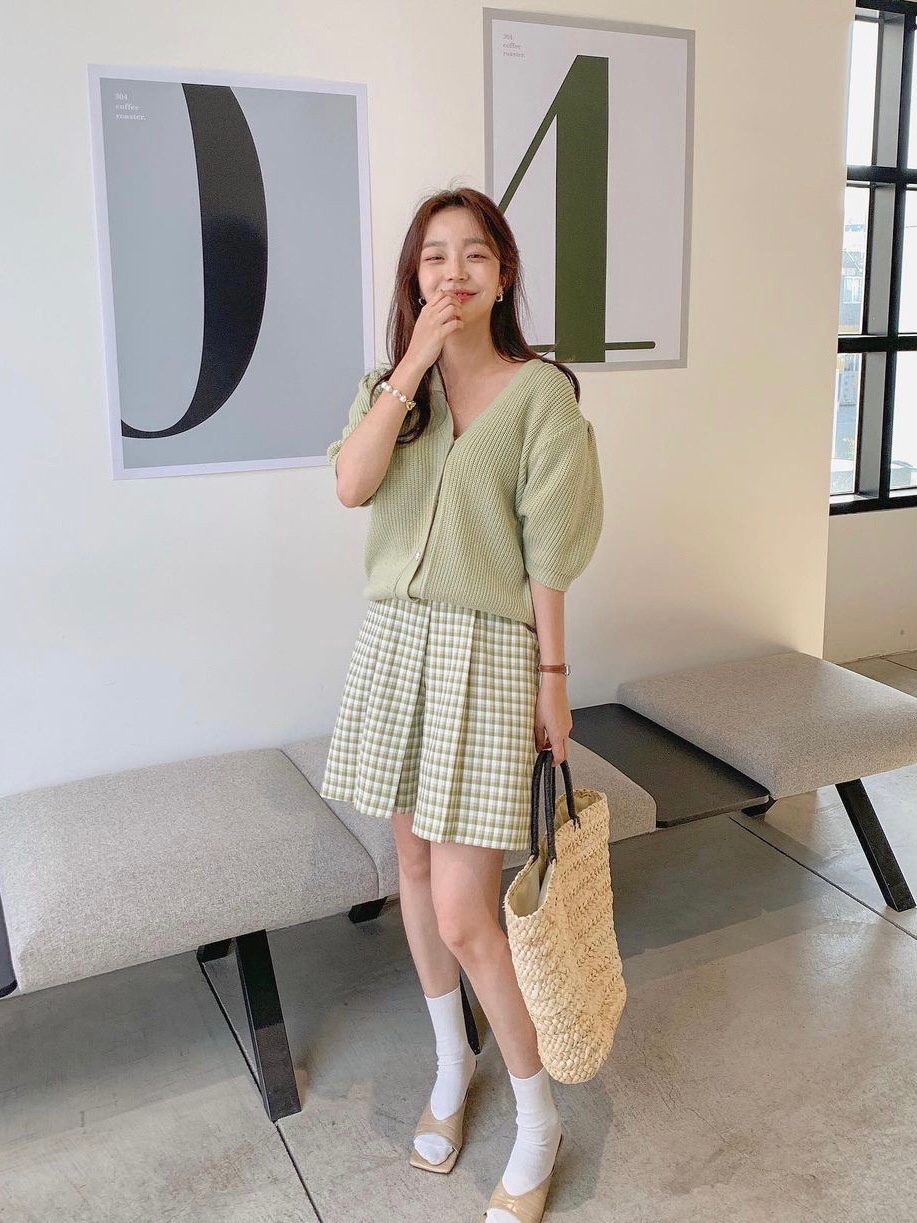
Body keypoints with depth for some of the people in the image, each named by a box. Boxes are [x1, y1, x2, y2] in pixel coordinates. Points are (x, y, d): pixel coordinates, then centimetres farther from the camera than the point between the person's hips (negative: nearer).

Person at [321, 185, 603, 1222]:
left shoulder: (541, 393, -5)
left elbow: (547, 553, -6)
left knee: (465, 916, -6)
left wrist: (553, 680, -5)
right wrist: (414, 362, -16)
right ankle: (452, 1063, 40)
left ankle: (537, 1120, 19)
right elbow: (351, 485, -13)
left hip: (486, 651, -5)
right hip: (394, 639, 5)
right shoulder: (390, 384, 8)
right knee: (415, 867, 16)